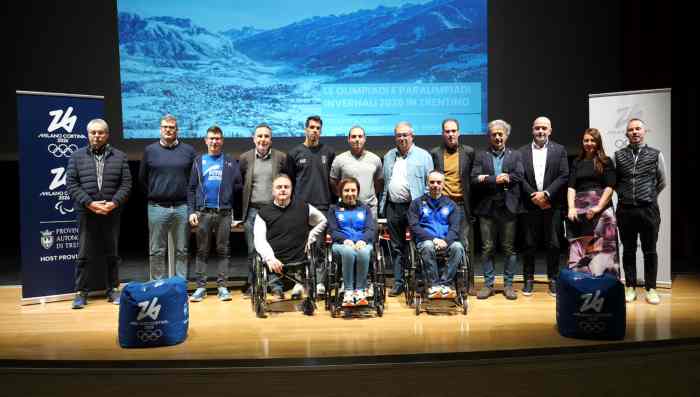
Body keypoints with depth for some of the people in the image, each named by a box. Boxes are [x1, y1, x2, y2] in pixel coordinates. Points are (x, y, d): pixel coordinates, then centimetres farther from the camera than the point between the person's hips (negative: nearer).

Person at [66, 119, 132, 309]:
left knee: (112, 254, 8)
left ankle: (113, 289, 19)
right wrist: (89, 203, -11)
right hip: (86, 213, 0)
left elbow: (126, 184, 2)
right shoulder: (77, 156, 6)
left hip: (112, 213, 1)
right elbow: (71, 184, 0)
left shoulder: (119, 157, 6)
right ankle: (81, 292, 12)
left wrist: (114, 203, -12)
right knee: (84, 254, 2)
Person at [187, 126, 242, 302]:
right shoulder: (199, 161, 10)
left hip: (224, 213, -1)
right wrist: (191, 211, -2)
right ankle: (201, 287, 9)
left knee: (223, 251, 3)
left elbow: (238, 186, 1)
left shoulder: (230, 162, 8)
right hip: (203, 213, 1)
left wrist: (235, 209, -11)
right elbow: (191, 189, 7)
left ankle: (222, 286, 9)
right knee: (202, 251, 4)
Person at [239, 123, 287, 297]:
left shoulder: (281, 157, 3)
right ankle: (252, 285, 15)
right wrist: (242, 208, 6)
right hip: (253, 210, 1)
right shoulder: (245, 158, 6)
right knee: (252, 250, 5)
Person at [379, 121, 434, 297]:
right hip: (393, 207, 5)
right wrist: (382, 205, 11)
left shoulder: (423, 155, 1)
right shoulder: (388, 156, 16)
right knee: (396, 247, 10)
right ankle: (398, 282, 18)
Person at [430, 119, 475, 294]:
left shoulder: (468, 152, 7)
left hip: (462, 205, 0)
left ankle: (468, 283, 11)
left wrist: (471, 204, 2)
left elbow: (473, 177, 8)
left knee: (466, 246, 1)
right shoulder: (434, 153, 7)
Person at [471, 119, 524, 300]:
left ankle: (508, 284, 16)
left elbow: (518, 176, -7)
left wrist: (488, 179, -9)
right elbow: (474, 180, -4)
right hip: (487, 208, 0)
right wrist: (497, 180, -13)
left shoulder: (515, 155, 10)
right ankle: (488, 284, 13)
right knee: (487, 248, 4)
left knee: (509, 248, 5)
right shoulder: (481, 156, 9)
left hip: (508, 207, 0)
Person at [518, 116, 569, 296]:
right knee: (529, 244, 5)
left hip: (552, 205, 0)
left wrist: (546, 194, -12)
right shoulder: (522, 152, 7)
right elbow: (520, 177, -1)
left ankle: (553, 279, 15)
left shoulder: (559, 150, 7)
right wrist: (534, 196, -10)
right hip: (530, 205, 0)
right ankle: (528, 279, 14)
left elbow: (564, 176, -2)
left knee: (553, 244, 4)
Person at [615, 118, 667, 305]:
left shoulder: (655, 155, 2)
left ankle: (651, 289, 15)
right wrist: (625, 195, 10)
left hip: (649, 210, -1)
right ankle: (630, 288, 17)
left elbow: (662, 181, 12)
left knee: (650, 251, 5)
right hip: (625, 210, 1)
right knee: (628, 250, 8)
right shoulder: (618, 155, 3)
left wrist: (649, 196, 13)